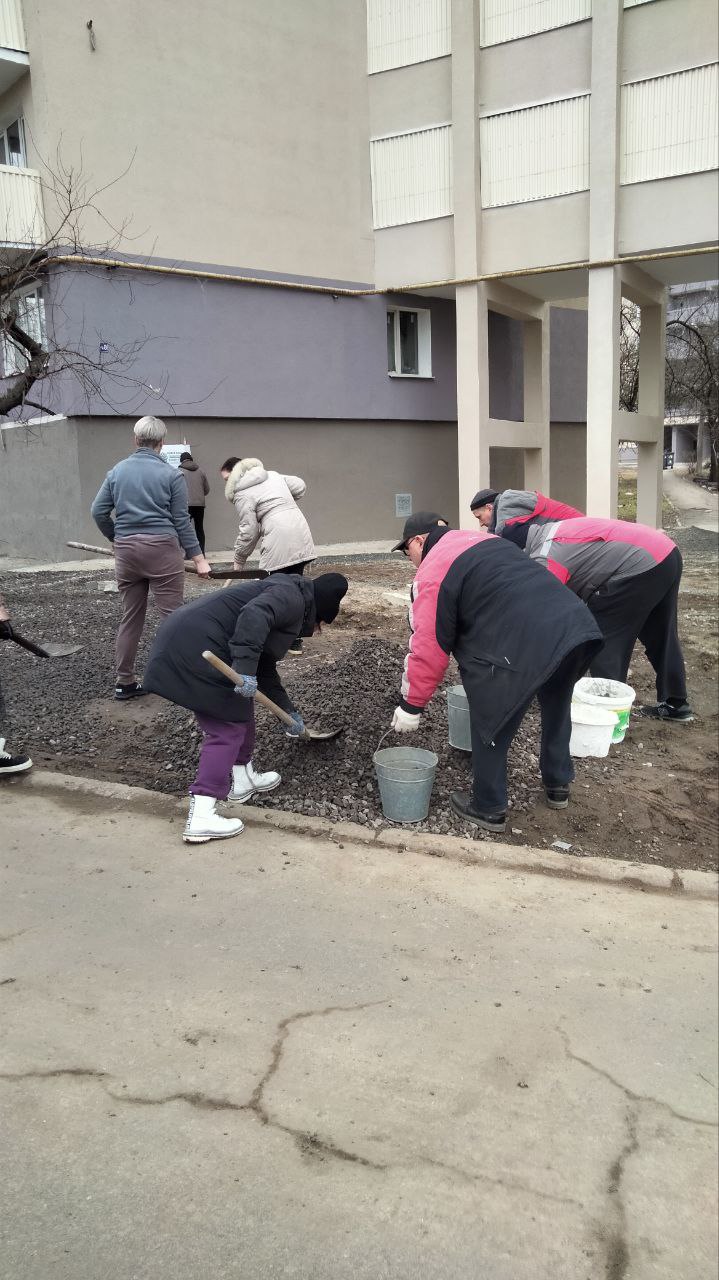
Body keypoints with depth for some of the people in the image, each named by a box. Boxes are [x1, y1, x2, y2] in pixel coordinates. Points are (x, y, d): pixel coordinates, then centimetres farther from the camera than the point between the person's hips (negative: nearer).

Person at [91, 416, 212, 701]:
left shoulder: (117, 471, 9)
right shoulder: (171, 474, -2)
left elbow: (98, 511, 8)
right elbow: (181, 520, -4)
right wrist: (198, 558, -1)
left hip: (126, 551, 5)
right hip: (162, 549, -4)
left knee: (130, 618, 11)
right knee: (172, 616, 0)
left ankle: (124, 683, 15)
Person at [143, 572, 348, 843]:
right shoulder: (292, 596, -2)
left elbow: (265, 669, 33)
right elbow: (254, 616, -24)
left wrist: (289, 711, 38)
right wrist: (245, 668, -28)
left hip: (181, 639, 10)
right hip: (196, 649, -10)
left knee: (241, 709, 24)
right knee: (227, 729, -4)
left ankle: (241, 780, 37)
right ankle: (201, 819, -6)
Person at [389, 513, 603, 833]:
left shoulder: (431, 572, 2)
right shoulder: (485, 542, 28)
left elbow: (429, 647, -2)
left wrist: (411, 705, 10)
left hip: (521, 645, -8)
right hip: (576, 624, 9)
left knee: (489, 728, 13)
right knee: (557, 709, 31)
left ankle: (488, 809, 27)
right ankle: (558, 786, 47)